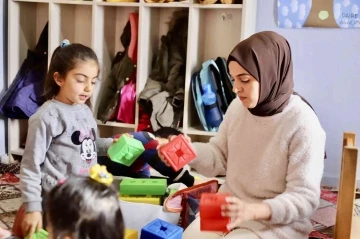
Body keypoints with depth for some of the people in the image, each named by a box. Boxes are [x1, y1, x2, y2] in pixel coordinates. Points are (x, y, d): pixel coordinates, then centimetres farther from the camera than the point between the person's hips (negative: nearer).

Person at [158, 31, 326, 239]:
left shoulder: (303, 125, -19)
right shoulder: (238, 107, 0)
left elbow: (305, 199, -19)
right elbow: (220, 157, 11)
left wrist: (253, 211, -34)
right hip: (229, 208, 6)